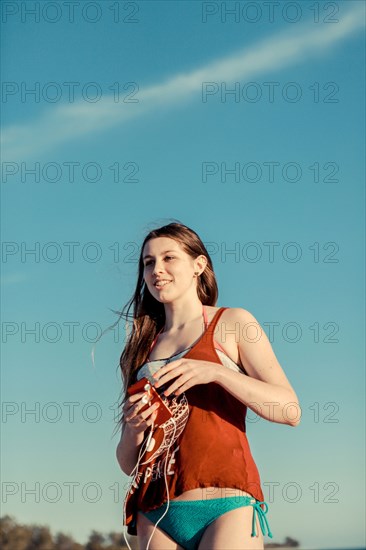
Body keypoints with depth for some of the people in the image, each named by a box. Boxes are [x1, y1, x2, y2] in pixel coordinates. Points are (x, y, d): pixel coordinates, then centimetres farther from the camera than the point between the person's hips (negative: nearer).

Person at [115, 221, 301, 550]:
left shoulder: (232, 323, 8)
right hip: (156, 515, 4)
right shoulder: (142, 350, 19)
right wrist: (134, 429, -5)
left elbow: (290, 410, -4)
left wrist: (215, 371, -15)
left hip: (226, 506, -4)